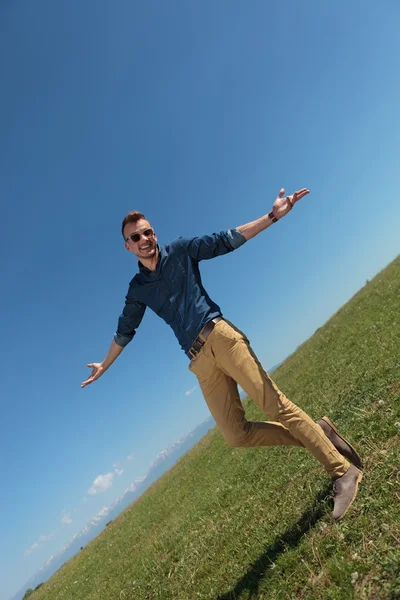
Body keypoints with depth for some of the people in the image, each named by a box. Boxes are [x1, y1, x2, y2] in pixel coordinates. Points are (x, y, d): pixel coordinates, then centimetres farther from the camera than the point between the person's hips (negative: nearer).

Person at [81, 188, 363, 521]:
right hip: (199, 360, 3)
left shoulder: (180, 250, 9)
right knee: (236, 434, -6)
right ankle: (317, 435, 9)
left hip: (220, 336, -3)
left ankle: (343, 471, 3)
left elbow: (226, 240, 4)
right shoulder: (138, 289, 16)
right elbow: (124, 331, 27)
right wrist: (104, 366, 38)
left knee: (274, 404, -11)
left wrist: (272, 216, -4)